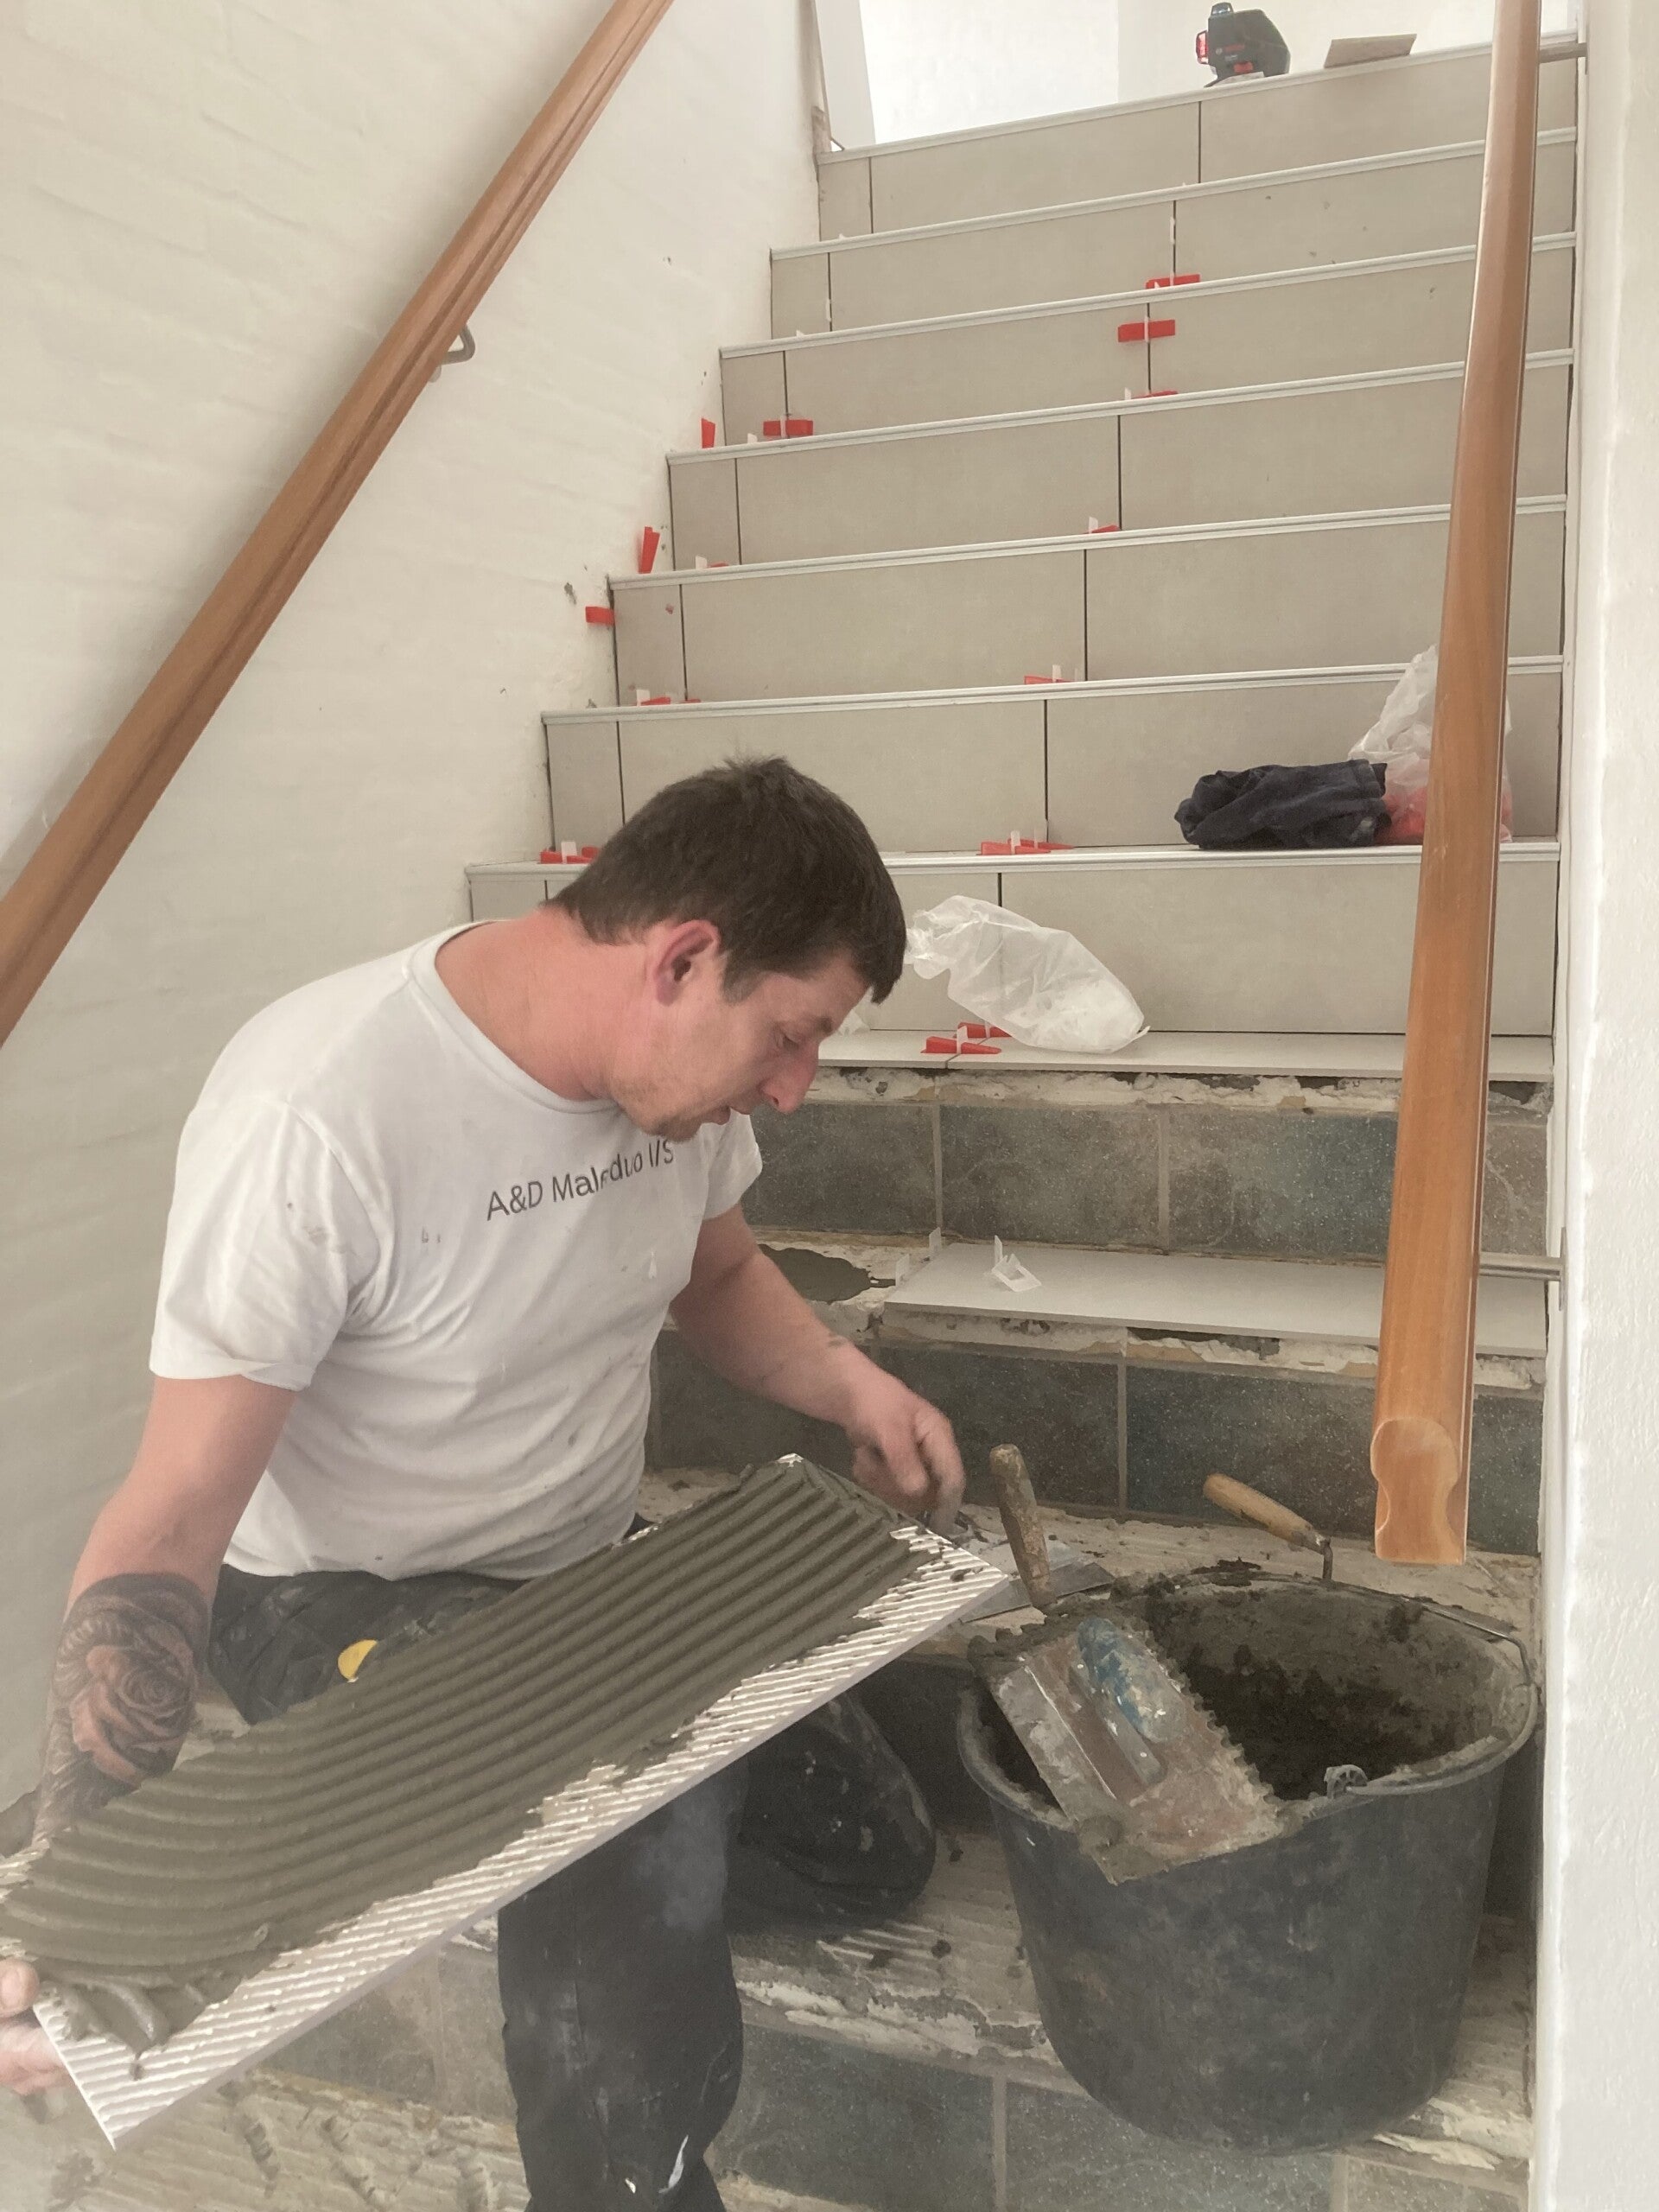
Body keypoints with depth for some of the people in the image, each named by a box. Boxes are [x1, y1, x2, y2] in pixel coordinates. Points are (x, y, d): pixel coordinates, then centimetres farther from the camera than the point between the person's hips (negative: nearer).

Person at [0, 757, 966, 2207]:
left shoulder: (674, 1056, -10)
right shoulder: (318, 1118, -32)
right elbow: (173, 1519, -27)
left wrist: (847, 1379, -10)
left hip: (595, 1568, 7)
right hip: (346, 1605, -6)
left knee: (874, 1861, 9)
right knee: (646, 1832, -33)